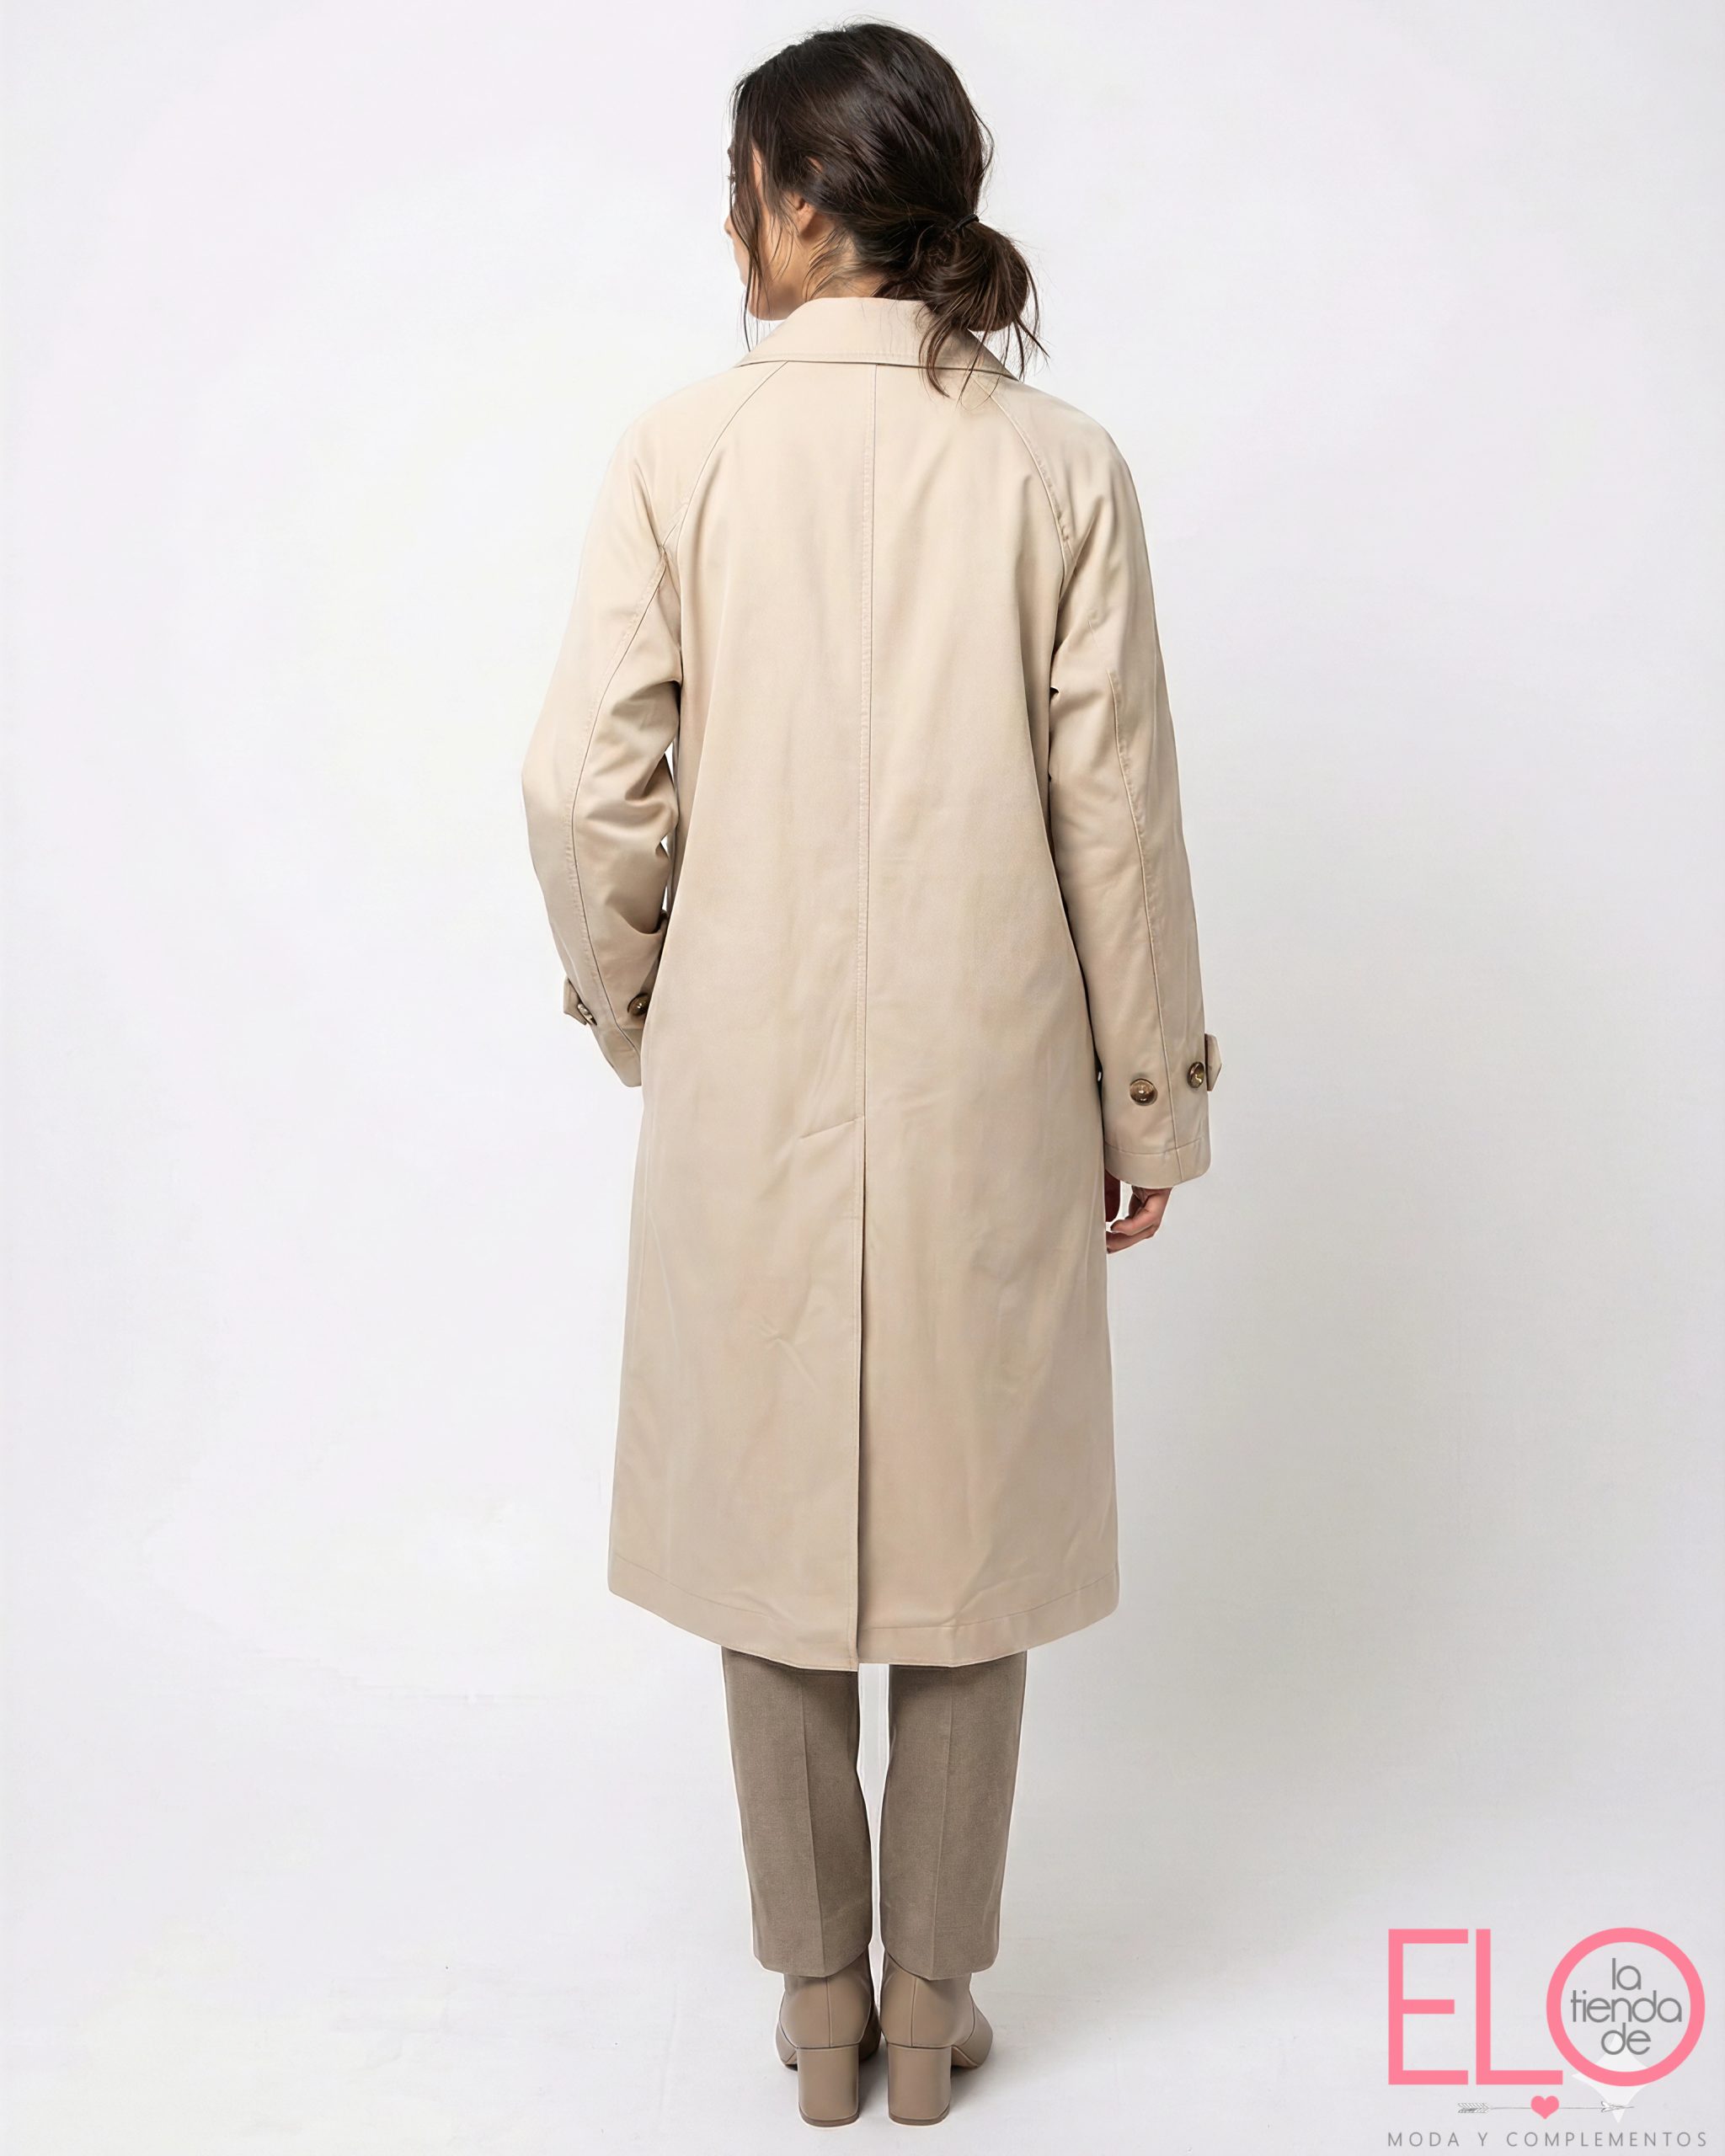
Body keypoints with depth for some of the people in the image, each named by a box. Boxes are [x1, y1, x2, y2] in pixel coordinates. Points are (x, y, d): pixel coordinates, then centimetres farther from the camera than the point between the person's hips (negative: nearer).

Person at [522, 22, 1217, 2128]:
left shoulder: (682, 452, -6)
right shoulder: (1058, 467, -4)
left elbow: (590, 784, -8)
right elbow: (1115, 813, -4)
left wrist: (627, 1000, 11)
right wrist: (1151, 1090, 7)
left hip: (749, 1084, 0)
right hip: (986, 1087, 1)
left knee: (774, 1514, 15)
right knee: (965, 1528, 14)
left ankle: (821, 2000, 29)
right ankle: (933, 1999, 29)